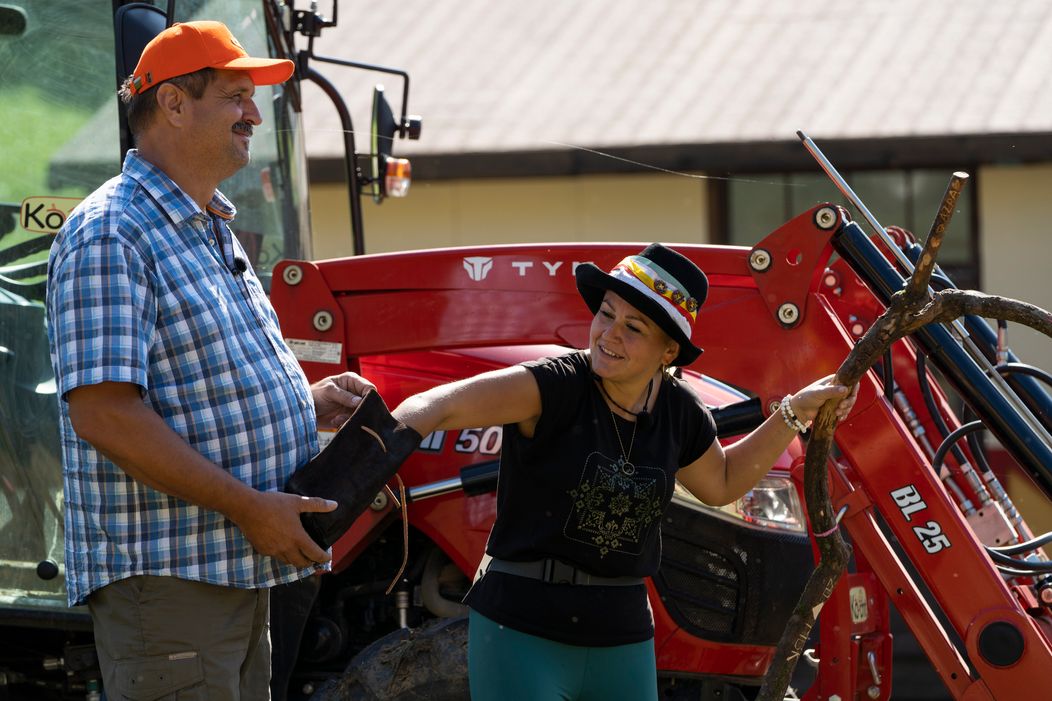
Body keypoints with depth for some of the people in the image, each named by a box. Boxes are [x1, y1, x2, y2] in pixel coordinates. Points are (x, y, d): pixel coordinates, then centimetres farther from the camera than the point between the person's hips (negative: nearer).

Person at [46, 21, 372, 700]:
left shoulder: (212, 232, 17)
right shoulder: (110, 236, -15)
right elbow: (103, 413, -24)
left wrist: (307, 403, 9)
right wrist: (248, 506, -23)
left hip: (237, 566, 10)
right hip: (163, 577, -10)